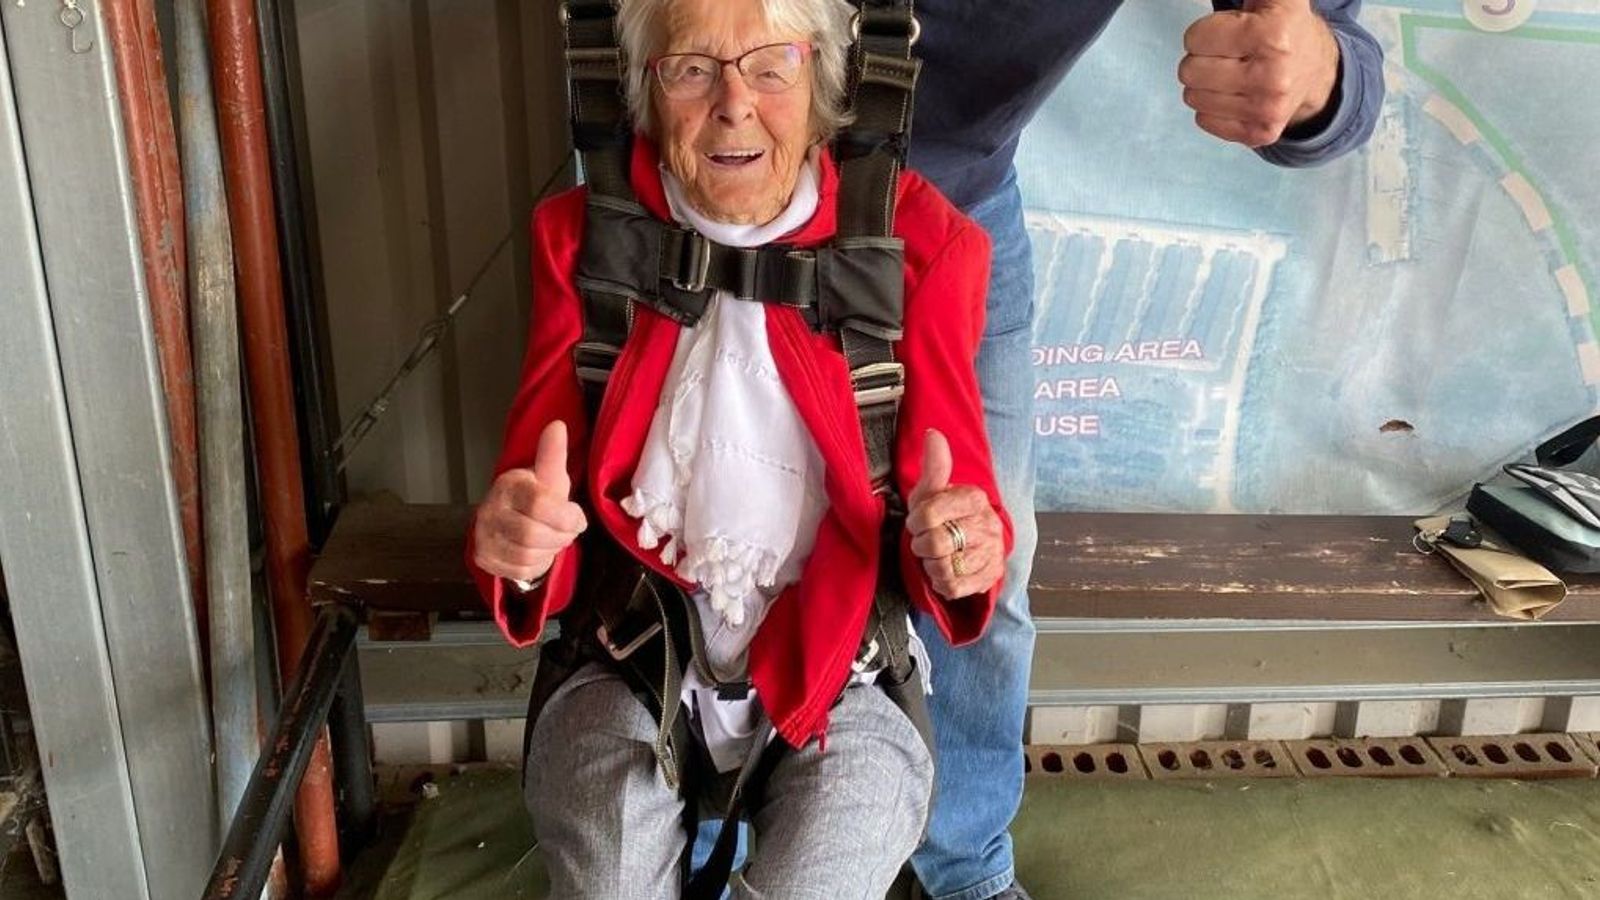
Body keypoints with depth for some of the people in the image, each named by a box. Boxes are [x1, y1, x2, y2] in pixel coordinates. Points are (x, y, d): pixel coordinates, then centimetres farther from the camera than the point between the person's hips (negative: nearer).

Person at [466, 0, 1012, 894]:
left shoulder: (916, 244, -8)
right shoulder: (586, 237, -4)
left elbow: (958, 497, -4)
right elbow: (540, 495, 0)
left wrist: (961, 557, -27)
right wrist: (521, 540, -24)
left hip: (838, 679, 0)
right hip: (629, 667, 1)